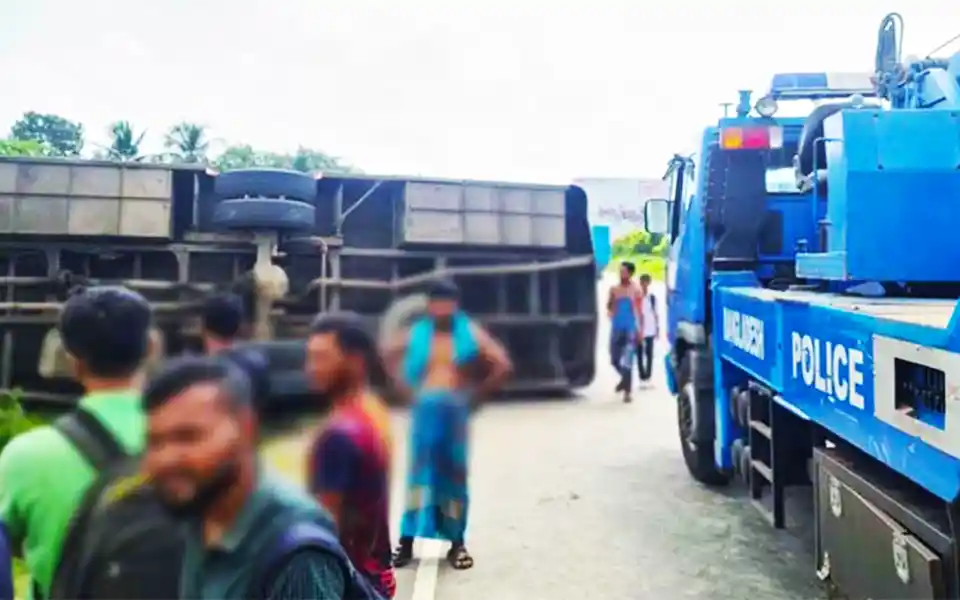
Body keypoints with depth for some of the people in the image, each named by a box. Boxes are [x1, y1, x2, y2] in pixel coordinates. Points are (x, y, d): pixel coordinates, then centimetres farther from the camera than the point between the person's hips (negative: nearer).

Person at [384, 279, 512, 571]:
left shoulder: (470, 333, 0)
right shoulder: (417, 334, 4)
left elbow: (503, 365, -2)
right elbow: (388, 356, 16)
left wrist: (476, 393, -2)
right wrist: (408, 388, 8)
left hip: (455, 410, -1)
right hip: (425, 409, 1)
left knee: (455, 474, 4)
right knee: (419, 471, 1)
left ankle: (457, 543, 12)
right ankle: (406, 541, 7)